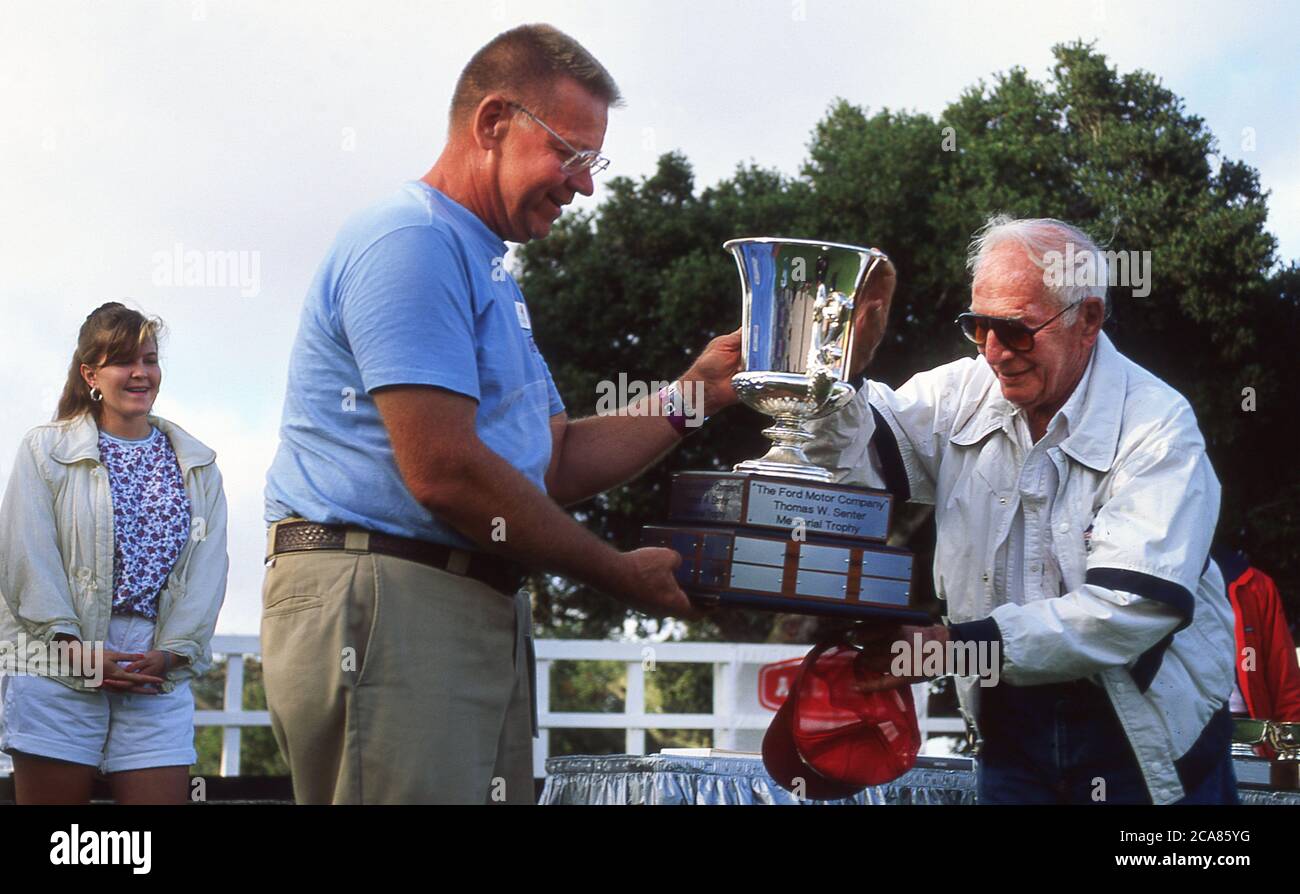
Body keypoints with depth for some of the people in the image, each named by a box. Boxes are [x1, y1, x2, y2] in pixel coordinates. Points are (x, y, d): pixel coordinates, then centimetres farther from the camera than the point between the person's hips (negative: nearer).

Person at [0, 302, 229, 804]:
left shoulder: (197, 465, 15)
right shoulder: (45, 450, 7)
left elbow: (206, 566, 6)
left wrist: (172, 653, -8)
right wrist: (75, 648, -13)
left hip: (157, 669, 2)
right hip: (59, 666, -2)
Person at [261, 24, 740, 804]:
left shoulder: (487, 270, 23)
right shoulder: (412, 241, -11)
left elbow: (556, 464, 20)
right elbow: (444, 472, -20)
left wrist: (693, 394, 9)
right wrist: (621, 575, -9)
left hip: (483, 612, 10)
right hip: (386, 600, -10)